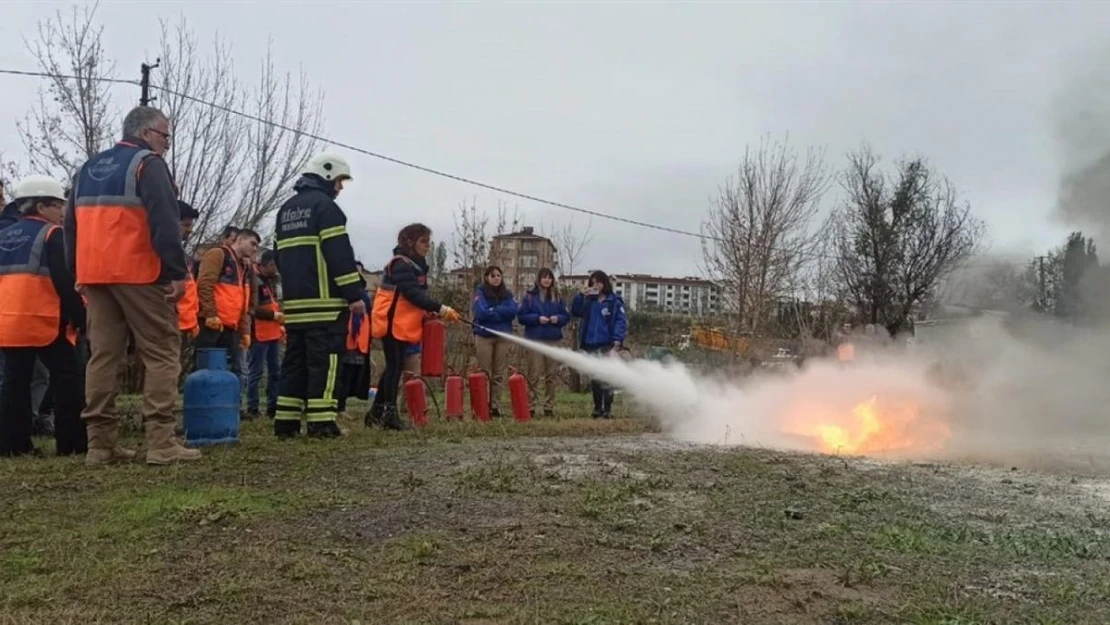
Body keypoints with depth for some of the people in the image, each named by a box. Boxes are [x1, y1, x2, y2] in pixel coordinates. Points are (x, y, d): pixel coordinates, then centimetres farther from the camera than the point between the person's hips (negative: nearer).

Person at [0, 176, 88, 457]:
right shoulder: (51, 234, -6)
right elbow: (63, 282, -13)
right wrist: (81, 317, -8)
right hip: (45, 321, -7)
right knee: (68, 379, 0)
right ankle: (72, 443, -1)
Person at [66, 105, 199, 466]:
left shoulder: (88, 169, 20)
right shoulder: (147, 163, -5)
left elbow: (72, 226, 21)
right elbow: (165, 223, -16)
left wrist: (78, 273, 23)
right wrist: (178, 271, -16)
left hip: (95, 274, 8)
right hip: (140, 273, -7)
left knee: (103, 355, 8)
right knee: (161, 354, -4)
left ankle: (100, 443, 8)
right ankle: (161, 443, -10)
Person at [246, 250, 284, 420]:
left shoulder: (272, 281, 18)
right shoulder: (255, 282, -10)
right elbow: (253, 309, -19)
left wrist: (281, 323, 13)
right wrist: (274, 315, -16)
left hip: (274, 333, 9)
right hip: (260, 334, -9)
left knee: (276, 371, 11)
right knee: (256, 372, -5)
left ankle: (273, 406, 17)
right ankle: (252, 408, 0)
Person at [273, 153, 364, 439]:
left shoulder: (286, 210, 22)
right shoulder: (324, 205, -5)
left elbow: (281, 256, 25)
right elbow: (339, 254, -14)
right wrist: (355, 294, -14)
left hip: (294, 301, 8)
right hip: (324, 300, -8)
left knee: (295, 361, 10)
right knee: (323, 361, -7)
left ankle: (286, 421, 10)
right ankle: (321, 422, -10)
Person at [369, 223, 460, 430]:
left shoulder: (415, 264, 16)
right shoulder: (401, 264, -15)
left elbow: (417, 293, 17)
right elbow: (413, 294, -25)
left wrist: (427, 312, 0)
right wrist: (440, 309, -27)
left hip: (402, 323, 10)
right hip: (393, 323, -10)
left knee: (394, 366, 12)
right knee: (395, 366, -8)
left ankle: (377, 411, 19)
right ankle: (390, 413, -4)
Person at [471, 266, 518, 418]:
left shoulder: (507, 293, 12)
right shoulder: (480, 292, 2)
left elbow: (513, 312, -3)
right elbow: (481, 313, -12)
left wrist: (493, 310, -8)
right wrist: (501, 313, -5)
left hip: (503, 336, 3)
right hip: (484, 336, -3)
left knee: (499, 374, 2)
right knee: (484, 373, -2)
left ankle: (495, 406, 5)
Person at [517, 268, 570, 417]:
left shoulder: (557, 297, 10)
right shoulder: (530, 296, 2)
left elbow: (566, 316, 12)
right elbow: (521, 316, -1)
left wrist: (558, 318, -8)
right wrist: (537, 318, -13)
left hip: (554, 340, 3)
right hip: (535, 339, -3)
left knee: (552, 375, 6)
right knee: (534, 375, -5)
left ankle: (549, 407, 12)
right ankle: (531, 406, -1)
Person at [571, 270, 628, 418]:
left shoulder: (615, 301, -2)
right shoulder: (589, 301, 14)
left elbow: (621, 322, -7)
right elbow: (575, 311, 9)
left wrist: (617, 340, -18)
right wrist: (580, 295, -3)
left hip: (606, 345, -5)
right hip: (590, 345, 5)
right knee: (594, 379, 11)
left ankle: (607, 409, -5)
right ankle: (597, 408, 19)